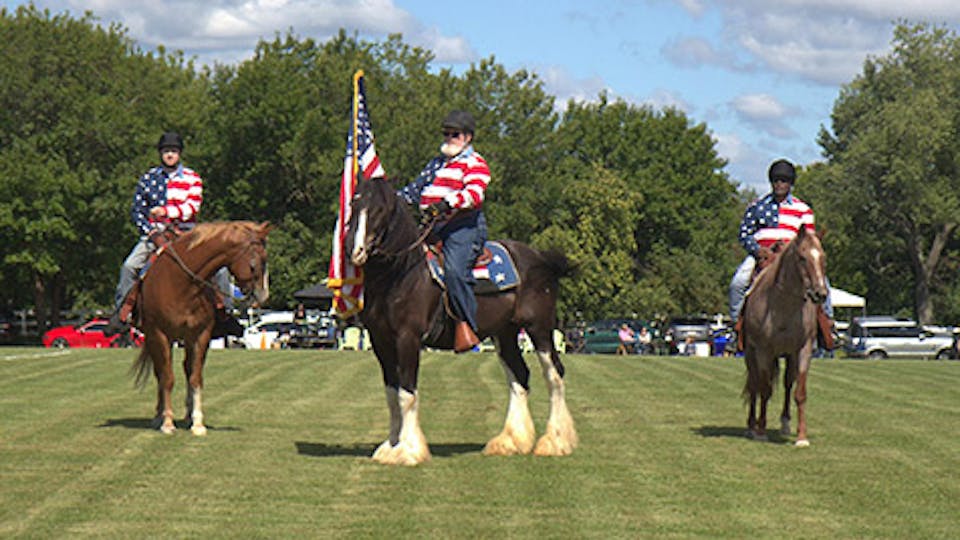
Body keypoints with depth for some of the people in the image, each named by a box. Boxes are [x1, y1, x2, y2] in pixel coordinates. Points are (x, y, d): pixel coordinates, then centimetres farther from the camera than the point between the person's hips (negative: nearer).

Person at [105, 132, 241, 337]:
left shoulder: (192, 178, 4)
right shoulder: (149, 178, 7)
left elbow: (193, 207, -9)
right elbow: (137, 209, 8)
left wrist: (167, 211, -23)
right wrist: (148, 230, -8)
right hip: (155, 233, 0)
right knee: (129, 266, -21)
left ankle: (224, 311, 0)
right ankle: (121, 313, -10)